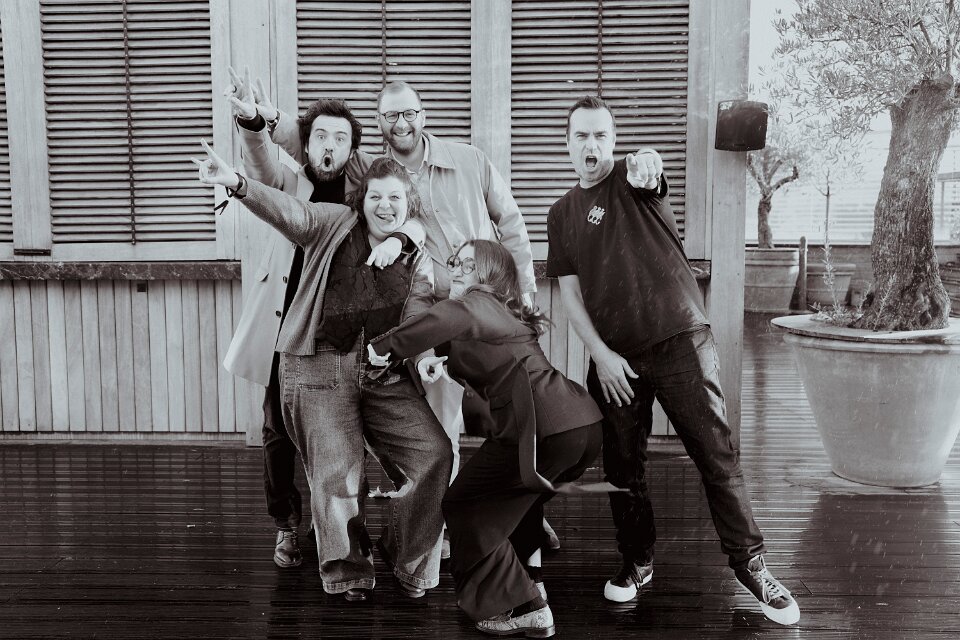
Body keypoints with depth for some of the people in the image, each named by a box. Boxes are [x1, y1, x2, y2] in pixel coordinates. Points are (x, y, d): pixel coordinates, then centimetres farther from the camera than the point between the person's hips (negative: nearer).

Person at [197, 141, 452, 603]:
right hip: (319, 366, -3)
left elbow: (417, 321, 5)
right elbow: (290, 213, -14)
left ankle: (409, 562, 14)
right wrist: (237, 184, -31)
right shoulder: (335, 225, 3)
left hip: (383, 373, 3)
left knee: (434, 453, -7)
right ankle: (348, 572, 21)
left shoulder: (417, 260, 11)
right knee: (337, 471, -4)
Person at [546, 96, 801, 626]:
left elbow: (650, 170, -25)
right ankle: (637, 562, 27)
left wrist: (646, 163, -50)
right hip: (613, 356, 4)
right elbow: (570, 294, 7)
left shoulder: (631, 180, 2)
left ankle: (749, 562, 11)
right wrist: (601, 355, -4)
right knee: (622, 464, 9)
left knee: (715, 452, -3)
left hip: (679, 339, -3)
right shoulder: (562, 214, 12)